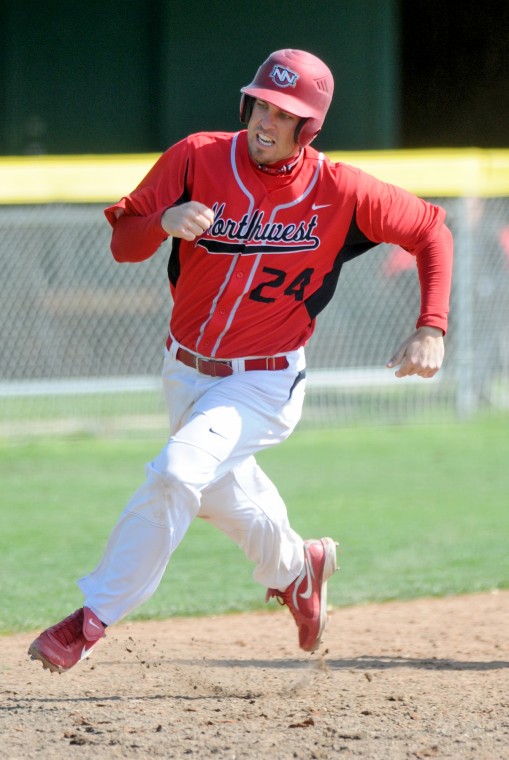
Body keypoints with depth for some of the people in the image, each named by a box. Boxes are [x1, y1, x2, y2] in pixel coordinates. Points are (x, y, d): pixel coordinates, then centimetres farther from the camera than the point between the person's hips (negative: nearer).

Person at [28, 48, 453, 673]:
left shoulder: (338, 192, -16)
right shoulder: (198, 159, -12)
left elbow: (432, 231, -5)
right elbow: (122, 243, -10)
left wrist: (431, 329, -16)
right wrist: (164, 222, -34)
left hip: (263, 384, -4)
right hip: (186, 371, 5)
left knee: (178, 472, -26)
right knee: (223, 491, 23)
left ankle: (91, 620, -18)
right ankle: (296, 567, 55)